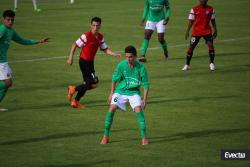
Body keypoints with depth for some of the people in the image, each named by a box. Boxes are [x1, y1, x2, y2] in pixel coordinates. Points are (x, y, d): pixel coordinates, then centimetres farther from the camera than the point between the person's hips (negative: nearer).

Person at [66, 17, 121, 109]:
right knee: (94, 83, -11)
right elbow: (74, 45, -13)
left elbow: (105, 49, 10)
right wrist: (70, 58, -14)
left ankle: (76, 101, 24)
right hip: (84, 61, -8)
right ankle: (74, 89, 2)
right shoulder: (86, 36, -18)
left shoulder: (100, 37, 4)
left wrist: (115, 54, -5)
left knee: (87, 84, 14)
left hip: (90, 62, 8)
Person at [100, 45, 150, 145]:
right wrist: (111, 93, 3)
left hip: (134, 92, -1)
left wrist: (144, 100, -11)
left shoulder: (141, 67, -15)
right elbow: (114, 79, 2)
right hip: (120, 91, 1)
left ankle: (144, 137, -11)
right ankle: (106, 136, -4)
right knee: (112, 108, -15)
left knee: (138, 110, -21)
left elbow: (146, 84, -8)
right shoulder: (121, 65, -12)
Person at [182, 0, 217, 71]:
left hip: (207, 31, 1)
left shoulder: (211, 9, 2)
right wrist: (187, 31, -5)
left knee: (211, 45, -15)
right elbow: (191, 21, -1)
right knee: (191, 47, -1)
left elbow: (213, 21, 10)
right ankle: (187, 65, 12)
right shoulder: (194, 9, -4)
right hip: (196, 32, -1)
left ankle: (212, 63, -1)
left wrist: (215, 30, 6)